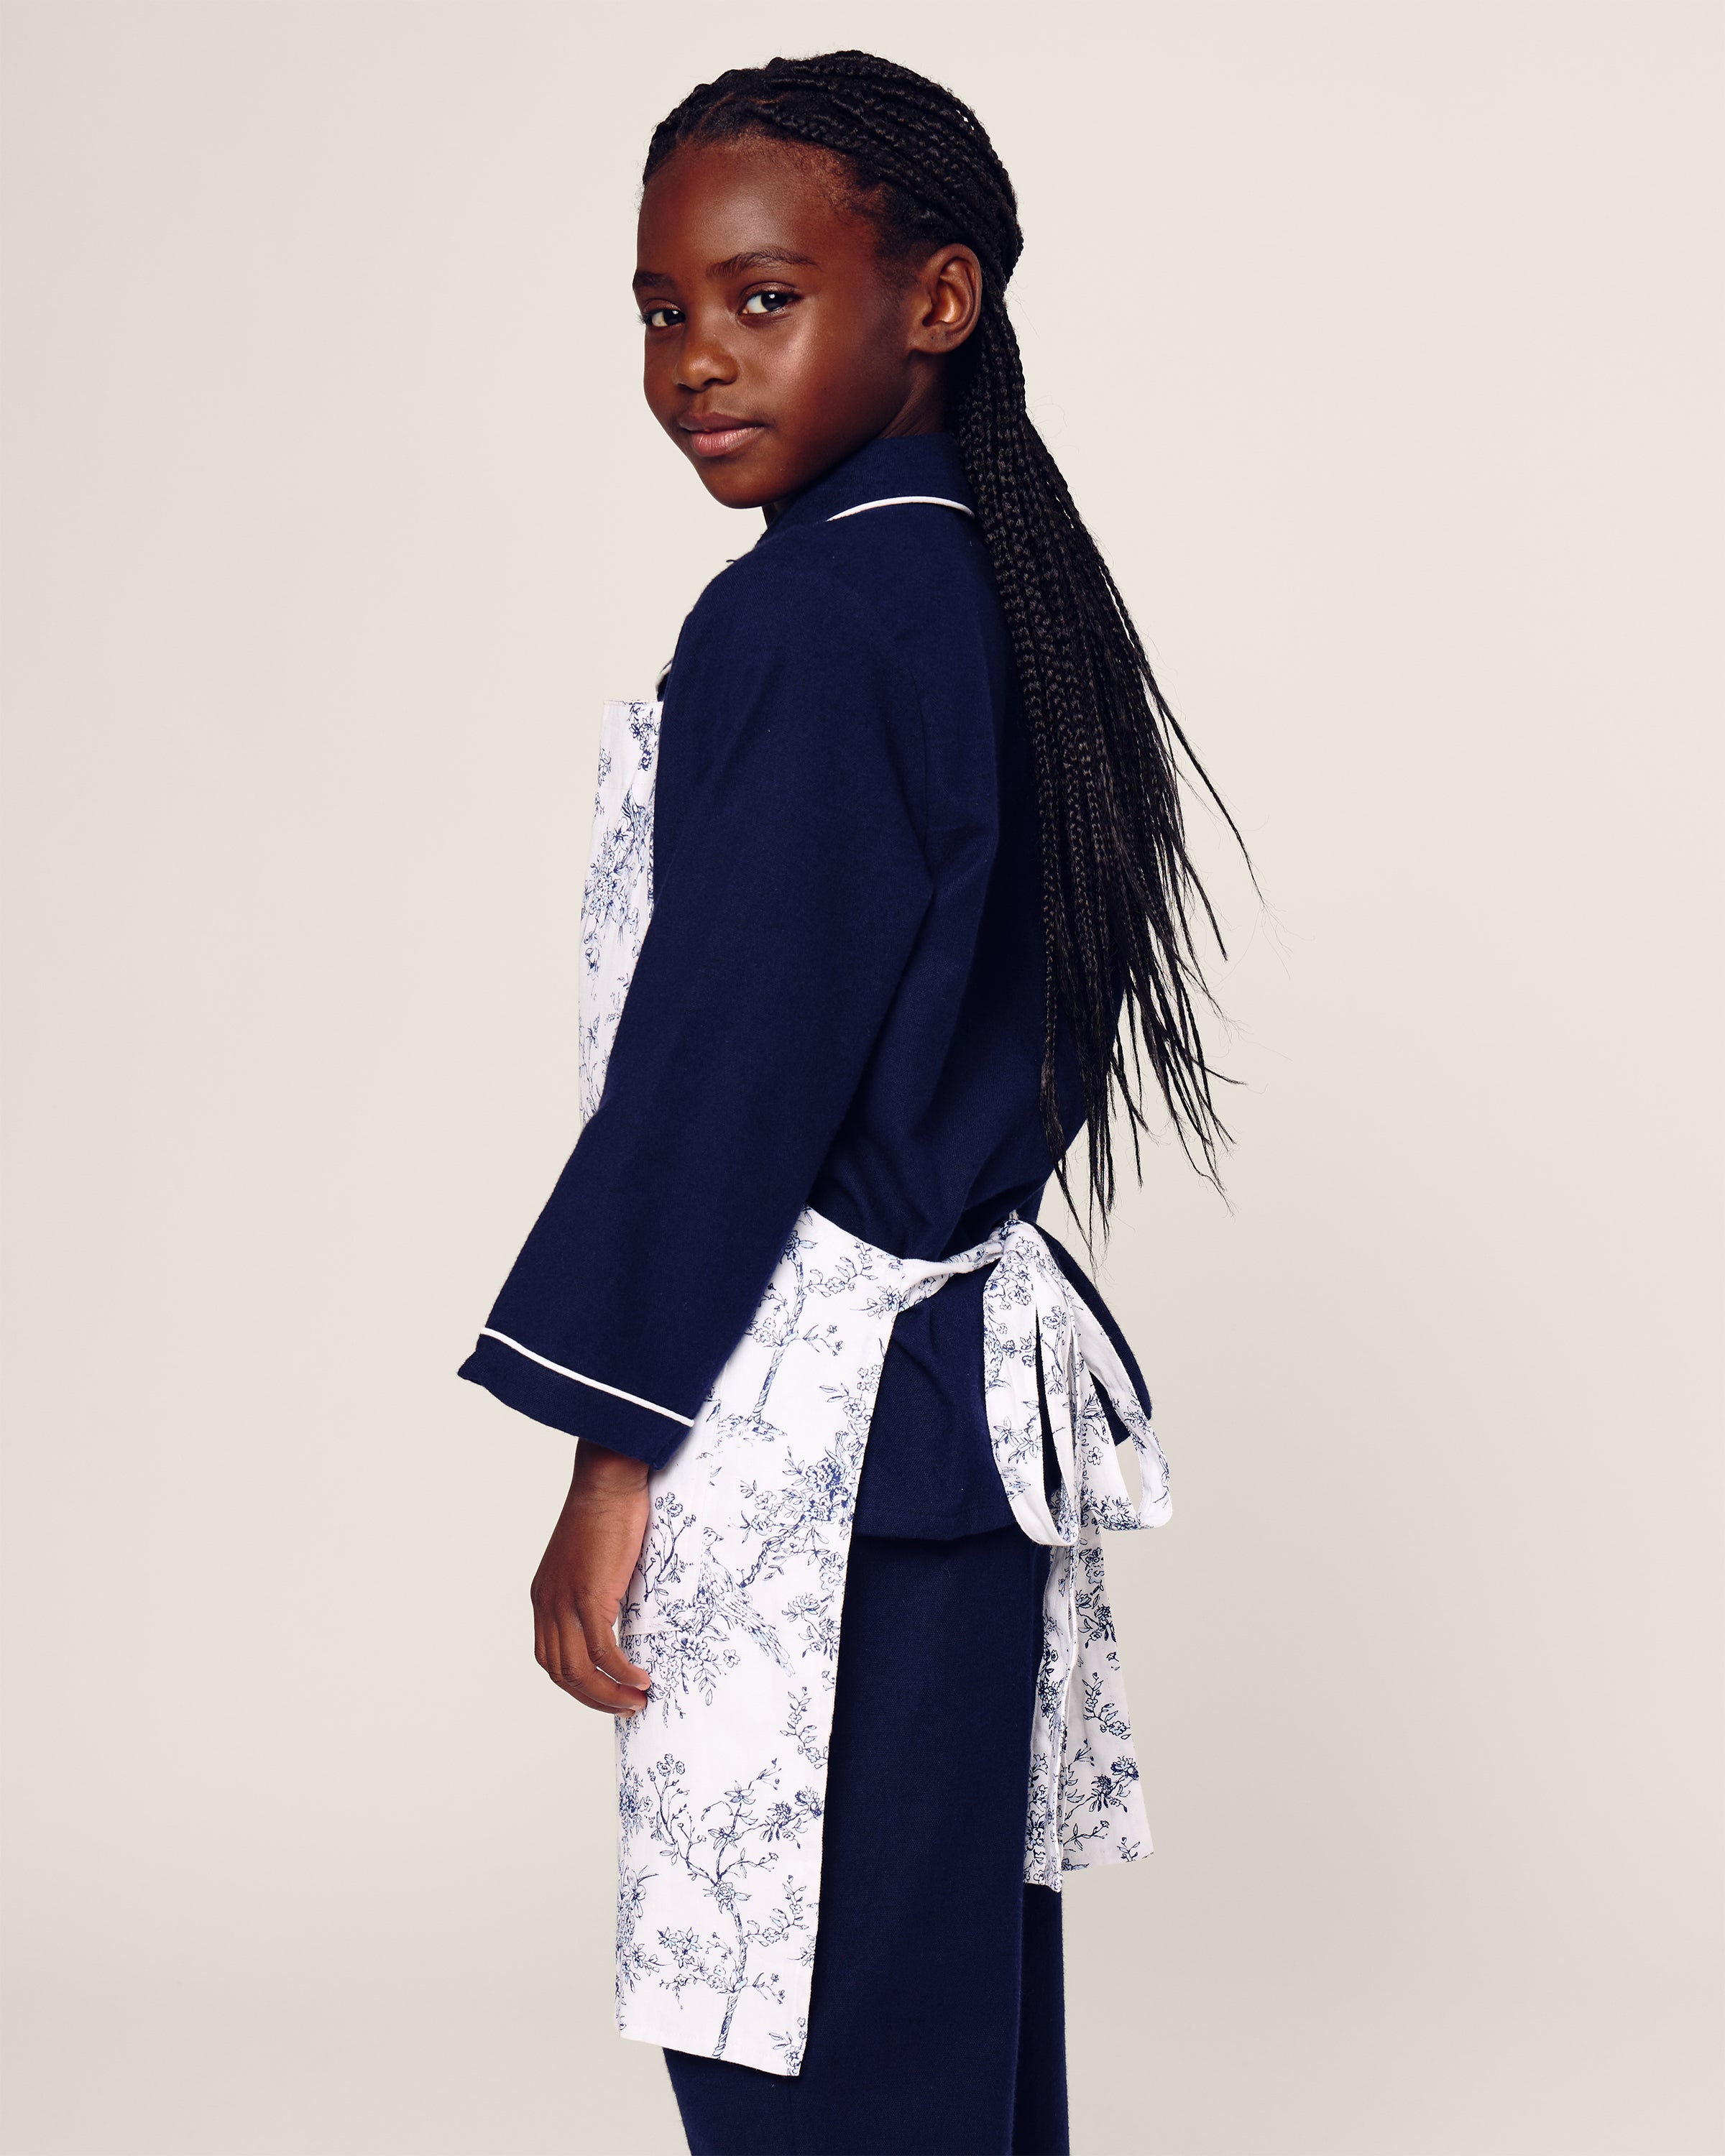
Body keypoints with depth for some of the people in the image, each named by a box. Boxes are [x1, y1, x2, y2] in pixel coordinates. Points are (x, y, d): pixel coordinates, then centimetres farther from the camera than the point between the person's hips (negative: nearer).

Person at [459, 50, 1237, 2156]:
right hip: (965, 1385, 10)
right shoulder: (989, 590, 11)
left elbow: (731, 1058, -19)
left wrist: (617, 1452, -12)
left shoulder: (800, 622, -17)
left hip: (813, 1444, -10)